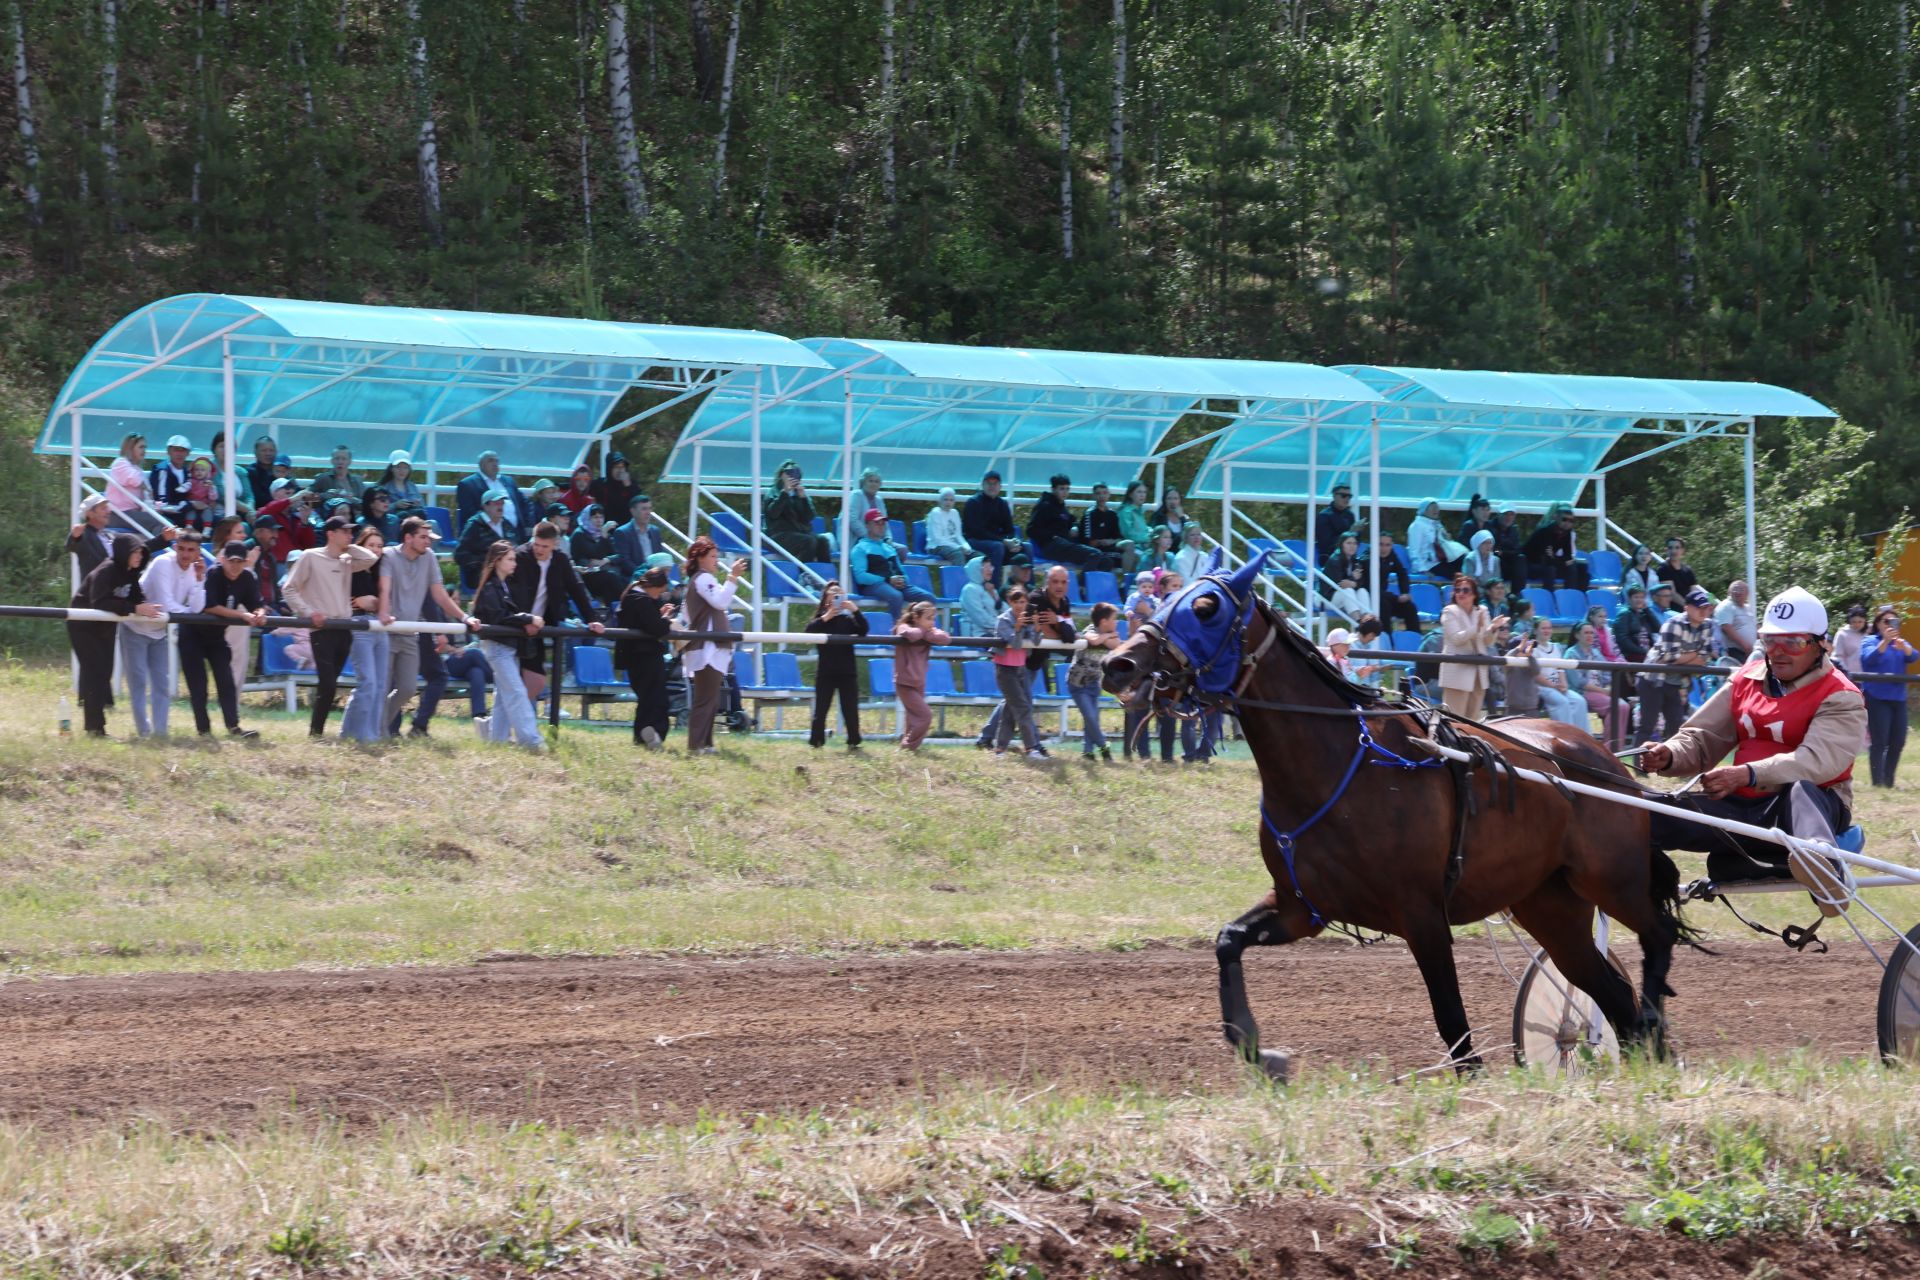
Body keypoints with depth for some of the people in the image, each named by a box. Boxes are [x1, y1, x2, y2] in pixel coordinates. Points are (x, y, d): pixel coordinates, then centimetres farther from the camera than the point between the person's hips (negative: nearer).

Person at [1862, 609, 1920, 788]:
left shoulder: (1901, 643, 16)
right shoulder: (1870, 641, 3)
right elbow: (1869, 658, -17)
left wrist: (1903, 647, -25)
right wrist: (1885, 642, -31)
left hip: (1898, 699, 5)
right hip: (1877, 698, -5)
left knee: (1898, 742, 5)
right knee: (1879, 741, -11)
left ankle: (1889, 781, 17)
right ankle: (1878, 782, -10)